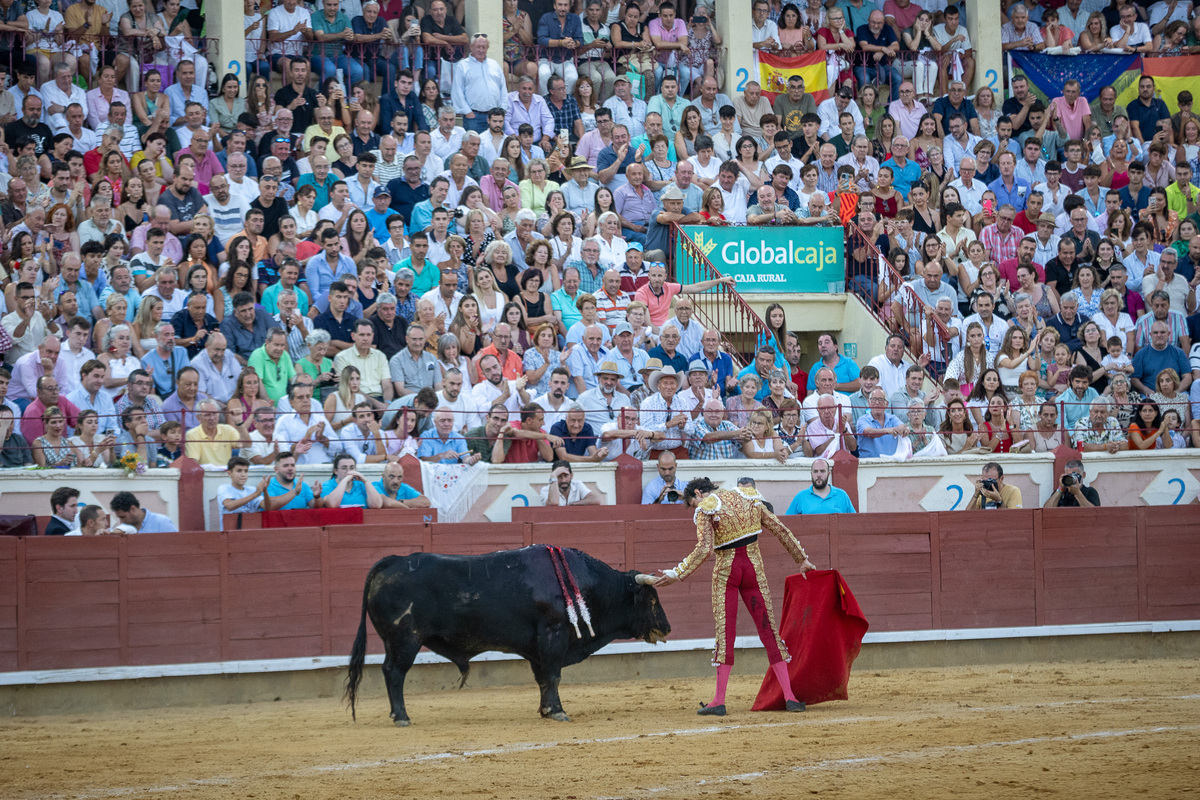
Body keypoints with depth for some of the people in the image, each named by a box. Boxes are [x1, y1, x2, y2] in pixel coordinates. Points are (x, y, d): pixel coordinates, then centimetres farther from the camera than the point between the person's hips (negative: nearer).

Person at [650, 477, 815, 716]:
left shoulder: (705, 510, -7)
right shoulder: (748, 498, 10)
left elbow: (704, 549, -20)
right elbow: (780, 529, 14)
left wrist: (677, 573, -17)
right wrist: (801, 559, 22)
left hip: (726, 570, -4)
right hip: (754, 567, 4)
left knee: (725, 633, -1)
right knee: (768, 630, 6)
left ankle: (719, 701, -1)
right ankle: (789, 696, 1)